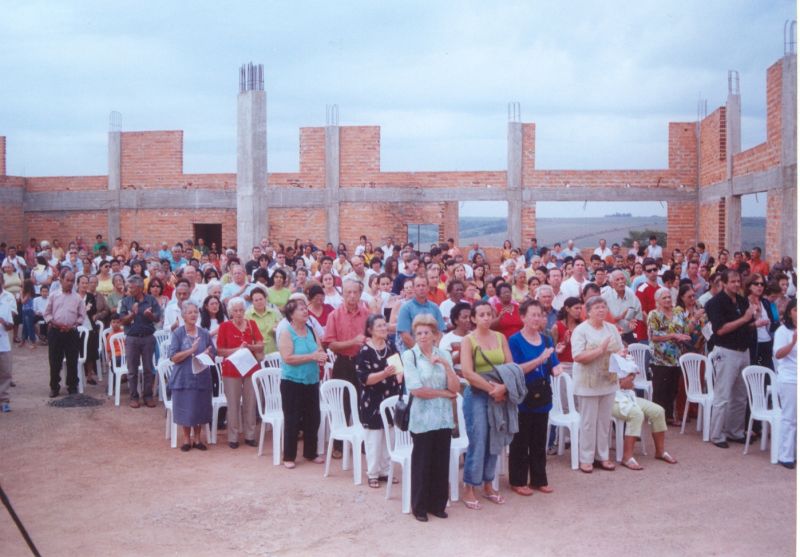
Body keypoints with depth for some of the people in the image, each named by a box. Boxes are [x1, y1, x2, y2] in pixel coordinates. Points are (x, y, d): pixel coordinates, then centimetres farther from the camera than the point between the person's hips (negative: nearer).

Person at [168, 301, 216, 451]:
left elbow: (213, 355, 9)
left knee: (200, 408, 7)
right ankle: (186, 439, 19)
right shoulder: (177, 334, -5)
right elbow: (174, 357, -11)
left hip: (202, 377, 3)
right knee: (185, 408, 3)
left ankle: (197, 438, 22)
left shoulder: (204, 333, 4)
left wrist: (208, 354, -13)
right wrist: (191, 350, -20)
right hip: (183, 377, -2)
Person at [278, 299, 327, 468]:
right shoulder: (286, 333, -11)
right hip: (292, 382, -6)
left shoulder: (311, 330, 6)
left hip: (312, 381, 6)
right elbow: (288, 358, -22)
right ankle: (289, 456, 13)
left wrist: (321, 357, -14)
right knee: (292, 420, 2)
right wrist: (312, 356, -23)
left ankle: (310, 453, 26)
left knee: (313, 418, 12)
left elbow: (320, 351, 11)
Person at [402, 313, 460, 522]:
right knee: (422, 463, 4)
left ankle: (437, 504, 23)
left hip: (443, 418, 4)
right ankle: (420, 507, 18)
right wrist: (444, 393, -6)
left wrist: (446, 364, -14)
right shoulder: (410, 355, -6)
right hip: (422, 418, -4)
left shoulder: (443, 355, 7)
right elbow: (416, 389, -15)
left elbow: (455, 388, -1)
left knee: (441, 463, 8)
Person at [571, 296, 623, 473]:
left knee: (605, 421, 11)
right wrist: (600, 350, -23)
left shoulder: (612, 328, 9)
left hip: (608, 382, 6)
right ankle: (586, 459, 11)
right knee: (588, 422, 1)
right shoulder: (581, 330, -10)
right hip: (588, 384, -5)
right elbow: (578, 357, -20)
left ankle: (602, 456, 22)